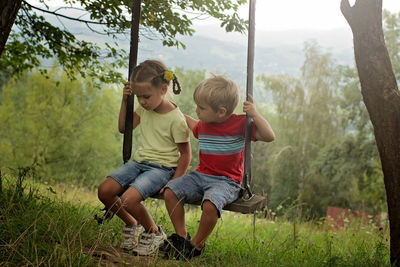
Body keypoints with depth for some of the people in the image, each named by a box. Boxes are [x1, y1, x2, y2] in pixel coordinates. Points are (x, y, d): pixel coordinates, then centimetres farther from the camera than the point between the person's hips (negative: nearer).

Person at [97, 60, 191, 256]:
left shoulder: (176, 119, -15)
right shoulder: (144, 109, 5)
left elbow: (185, 154, -10)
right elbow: (123, 128, 18)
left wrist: (173, 183, -15)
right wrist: (125, 101, 6)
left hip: (162, 167, -7)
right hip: (139, 161, 7)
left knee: (129, 199, -28)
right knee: (104, 191, -11)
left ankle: (154, 233, 1)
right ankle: (132, 225, 14)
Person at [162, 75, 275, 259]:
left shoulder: (239, 123, -10)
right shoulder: (203, 125, 8)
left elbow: (269, 136, -17)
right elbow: (194, 126, 36)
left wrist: (254, 114, -25)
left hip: (226, 181, -6)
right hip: (201, 175, 6)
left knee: (210, 204, -35)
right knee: (170, 191, -12)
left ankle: (197, 244, -7)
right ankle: (181, 235, 3)